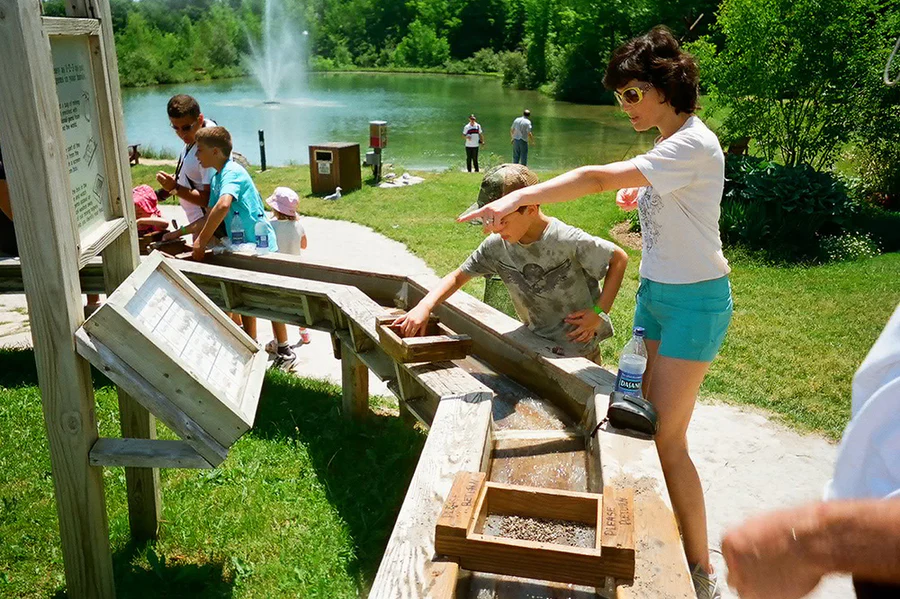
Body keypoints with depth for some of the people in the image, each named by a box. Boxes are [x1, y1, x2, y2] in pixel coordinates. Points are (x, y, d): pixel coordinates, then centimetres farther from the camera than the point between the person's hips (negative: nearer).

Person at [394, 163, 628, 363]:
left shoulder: (569, 241, -24)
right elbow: (458, 276, -1)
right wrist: (424, 307, -17)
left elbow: (619, 258, -11)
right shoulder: (497, 245, -10)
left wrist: (598, 311, -16)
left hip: (579, 351, -4)